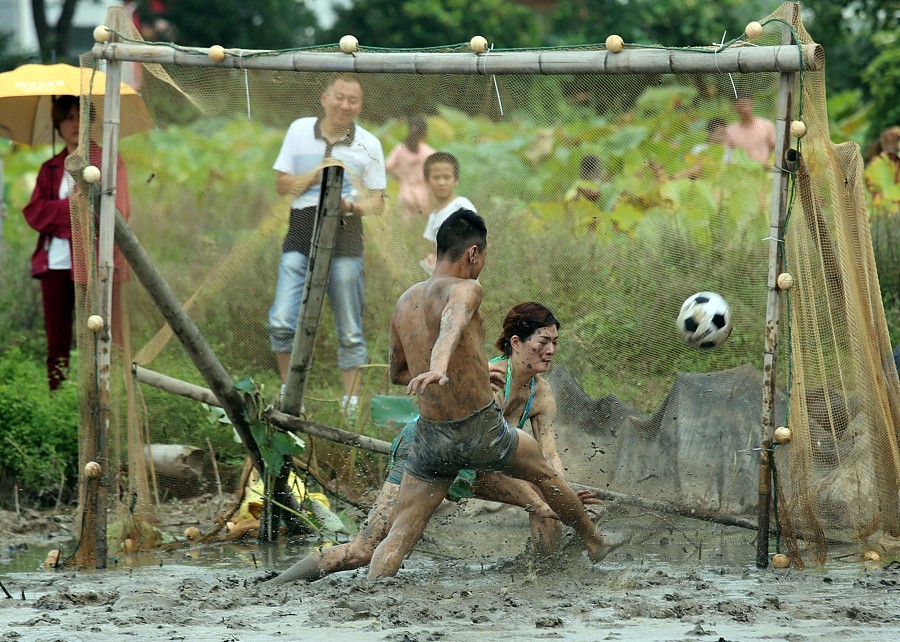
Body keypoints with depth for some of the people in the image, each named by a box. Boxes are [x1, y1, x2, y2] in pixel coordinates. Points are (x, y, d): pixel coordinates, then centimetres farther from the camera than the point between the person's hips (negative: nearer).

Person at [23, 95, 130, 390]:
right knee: (56, 341, 5)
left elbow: (118, 211, -6)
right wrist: (70, 206, -11)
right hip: (56, 263, 4)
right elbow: (33, 212, 4)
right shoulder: (50, 169, 15)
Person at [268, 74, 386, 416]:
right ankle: (289, 393, 6)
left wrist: (353, 206, -13)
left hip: (344, 238, -1)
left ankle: (351, 400, 9)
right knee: (281, 323, -9)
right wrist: (315, 176, -7)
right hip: (300, 236, 1)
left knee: (350, 331, 1)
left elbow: (378, 201, 8)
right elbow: (281, 185, 10)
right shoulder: (299, 130, 9)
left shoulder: (368, 144, 7)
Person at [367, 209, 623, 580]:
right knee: (544, 472, 26)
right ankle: (595, 544, 46)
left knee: (399, 537, 3)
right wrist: (440, 367, -58)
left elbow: (398, 373, 20)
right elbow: (452, 324, -38)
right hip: (482, 432, -4)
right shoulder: (464, 290, -14)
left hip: (431, 438, 4)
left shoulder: (405, 302, 7)